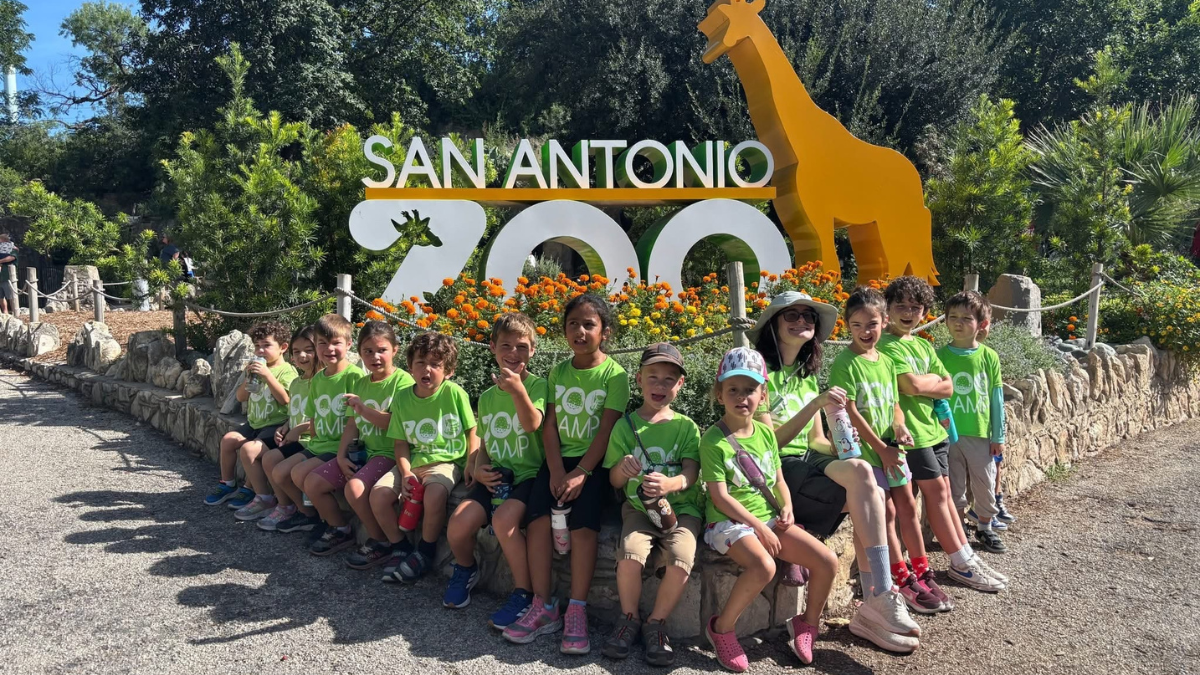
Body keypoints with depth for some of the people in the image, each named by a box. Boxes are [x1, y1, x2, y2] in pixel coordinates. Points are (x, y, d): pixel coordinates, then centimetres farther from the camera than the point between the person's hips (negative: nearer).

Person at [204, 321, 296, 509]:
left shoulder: (286, 371, -10)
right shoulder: (254, 368, 15)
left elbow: (285, 399, -24)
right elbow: (240, 397, 13)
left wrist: (267, 375, -26)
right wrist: (248, 378, -5)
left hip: (276, 425, -9)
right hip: (255, 423, 9)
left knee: (248, 449, -25)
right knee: (228, 439, 2)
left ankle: (257, 494, -12)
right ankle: (227, 484, 22)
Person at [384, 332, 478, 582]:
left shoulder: (455, 393, -10)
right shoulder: (402, 397, 1)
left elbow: (472, 431, -2)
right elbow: (400, 442, 5)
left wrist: (471, 465, -12)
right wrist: (406, 473, -9)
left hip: (447, 461, -4)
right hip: (413, 462, 5)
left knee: (434, 495, -33)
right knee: (378, 496, -16)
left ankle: (425, 552, -6)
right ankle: (402, 548, 7)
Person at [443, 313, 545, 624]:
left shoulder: (537, 385, -4)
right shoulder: (487, 397, 13)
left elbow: (533, 424, -22)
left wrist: (518, 391, -39)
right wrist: (479, 469, 0)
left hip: (529, 474, -5)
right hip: (494, 478, 5)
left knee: (503, 518, -33)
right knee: (459, 524, -18)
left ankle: (524, 594, -13)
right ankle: (465, 570, 17)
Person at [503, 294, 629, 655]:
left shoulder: (614, 374, -4)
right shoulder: (558, 372, 10)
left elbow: (606, 430, -10)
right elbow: (549, 425, 3)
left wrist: (582, 472, -19)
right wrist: (556, 469, -11)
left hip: (595, 462, -3)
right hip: (559, 459, 3)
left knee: (583, 524, -24)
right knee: (538, 516, -19)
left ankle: (576, 611, -14)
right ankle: (544, 607, -11)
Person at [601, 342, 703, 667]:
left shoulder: (686, 426, 1)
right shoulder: (625, 425, 3)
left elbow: (691, 473, -11)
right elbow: (614, 480, 5)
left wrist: (671, 483, -34)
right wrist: (622, 468, -20)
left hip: (681, 507, 0)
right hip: (639, 506, 0)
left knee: (681, 561, -27)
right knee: (630, 554, -27)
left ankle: (655, 624, 0)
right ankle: (629, 619, 1)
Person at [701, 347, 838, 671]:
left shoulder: (766, 433, 10)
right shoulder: (714, 439, -11)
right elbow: (720, 497, -14)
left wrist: (787, 508, -3)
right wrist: (759, 527, -16)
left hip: (770, 519, 7)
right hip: (729, 523, -6)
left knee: (828, 561, -9)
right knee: (764, 567, -35)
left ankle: (807, 623, 18)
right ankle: (721, 628, -11)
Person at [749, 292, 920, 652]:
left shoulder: (808, 376, 18)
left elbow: (816, 440, 17)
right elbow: (768, 442, -12)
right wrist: (816, 404, -19)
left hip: (808, 464, 7)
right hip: (777, 471, -7)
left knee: (873, 496, -22)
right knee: (860, 472, -29)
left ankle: (871, 609, -17)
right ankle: (883, 596, -26)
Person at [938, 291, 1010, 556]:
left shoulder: (989, 357, -2)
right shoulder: (939, 356, -5)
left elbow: (996, 399, 2)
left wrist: (998, 436, 3)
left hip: (981, 434, 1)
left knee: (986, 485, 14)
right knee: (954, 487, 9)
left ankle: (985, 528, 34)